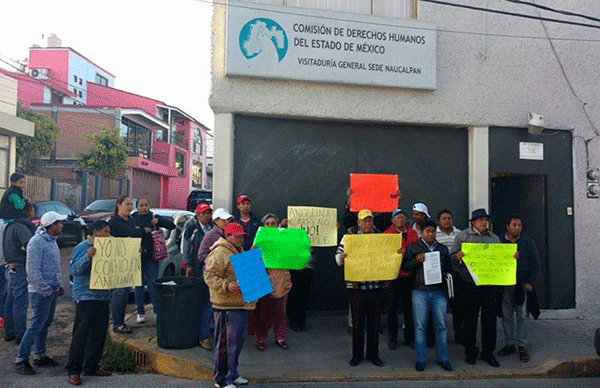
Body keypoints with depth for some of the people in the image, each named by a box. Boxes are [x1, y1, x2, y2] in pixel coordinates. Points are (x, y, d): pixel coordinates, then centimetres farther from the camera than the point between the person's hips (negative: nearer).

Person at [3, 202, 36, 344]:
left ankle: (9, 333, 25)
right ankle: (20, 335, 3)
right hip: (20, 269, -10)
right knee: (20, 304, -3)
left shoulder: (11, 226, 15)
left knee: (10, 302, 15)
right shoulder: (22, 227, -17)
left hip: (11, 269, 10)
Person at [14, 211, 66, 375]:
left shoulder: (51, 241, 13)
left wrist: (58, 286, 15)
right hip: (41, 292, -9)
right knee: (37, 325, -5)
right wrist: (45, 289, -19)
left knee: (45, 324, 14)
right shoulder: (36, 242, -16)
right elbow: (33, 270, -19)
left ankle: (40, 356, 24)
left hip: (51, 290, 9)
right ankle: (21, 360, 6)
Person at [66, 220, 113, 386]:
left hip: (103, 297, 8)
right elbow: (74, 270, -16)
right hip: (86, 297, -7)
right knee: (81, 335, -4)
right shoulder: (82, 248, -7)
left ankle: (91, 366, 22)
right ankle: (73, 371, 5)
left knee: (99, 334, 11)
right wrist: (87, 257, -32)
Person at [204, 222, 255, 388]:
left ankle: (232, 374, 32)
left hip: (241, 304, 10)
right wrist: (228, 286, -30)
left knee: (238, 340, 18)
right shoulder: (219, 253, -15)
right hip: (227, 305, -10)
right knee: (225, 342, -2)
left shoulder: (239, 250, 18)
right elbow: (210, 277, -21)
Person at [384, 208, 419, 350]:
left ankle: (409, 337, 21)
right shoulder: (387, 234, 0)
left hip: (410, 276, 3)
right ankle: (392, 338, 17)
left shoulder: (413, 234, 10)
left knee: (409, 307, 9)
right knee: (393, 307, 6)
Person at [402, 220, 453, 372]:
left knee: (441, 325, 4)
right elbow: (404, 265, 2)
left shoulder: (443, 249, 17)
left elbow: (450, 268, 18)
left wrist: (442, 266, -2)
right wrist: (416, 261, -14)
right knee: (420, 326, -1)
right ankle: (420, 360, 9)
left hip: (439, 291, 2)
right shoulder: (414, 248, 8)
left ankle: (443, 359, 17)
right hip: (420, 291, -2)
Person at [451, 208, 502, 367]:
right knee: (470, 319, 4)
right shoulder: (462, 236, 4)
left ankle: (488, 352, 19)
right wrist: (458, 256, -22)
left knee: (490, 319, 6)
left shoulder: (494, 238, 16)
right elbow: (452, 258, 0)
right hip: (470, 284, -3)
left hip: (490, 284, 3)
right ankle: (470, 351, 17)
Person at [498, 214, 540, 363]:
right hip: (504, 284, 1)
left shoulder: (528, 242, 6)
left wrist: (530, 282, -5)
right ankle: (509, 344, 18)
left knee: (523, 316, 2)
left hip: (523, 284, -1)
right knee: (506, 315, 7)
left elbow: (535, 263, 5)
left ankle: (522, 346, 12)